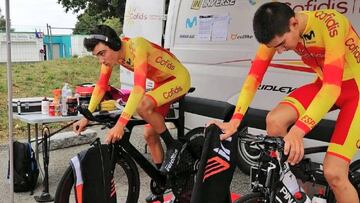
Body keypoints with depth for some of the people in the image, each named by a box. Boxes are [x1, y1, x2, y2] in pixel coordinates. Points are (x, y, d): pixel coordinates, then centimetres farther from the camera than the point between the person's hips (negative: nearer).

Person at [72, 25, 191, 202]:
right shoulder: (110, 53, -10)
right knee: (150, 135, 5)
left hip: (179, 79, -8)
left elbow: (139, 87, -43)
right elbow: (101, 85, -3)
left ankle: (173, 145, -11)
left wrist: (120, 124, -48)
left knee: (142, 106, -32)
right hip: (162, 83, 8)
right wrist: (86, 117, -7)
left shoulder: (136, 47, -33)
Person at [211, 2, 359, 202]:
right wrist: (235, 120, -27)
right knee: (274, 121, -19)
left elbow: (333, 86, -39)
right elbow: (254, 75, -16)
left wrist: (298, 131, -49)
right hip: (324, 84, 5)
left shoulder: (330, 24, -32)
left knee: (333, 173, -18)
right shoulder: (277, 31, -14)